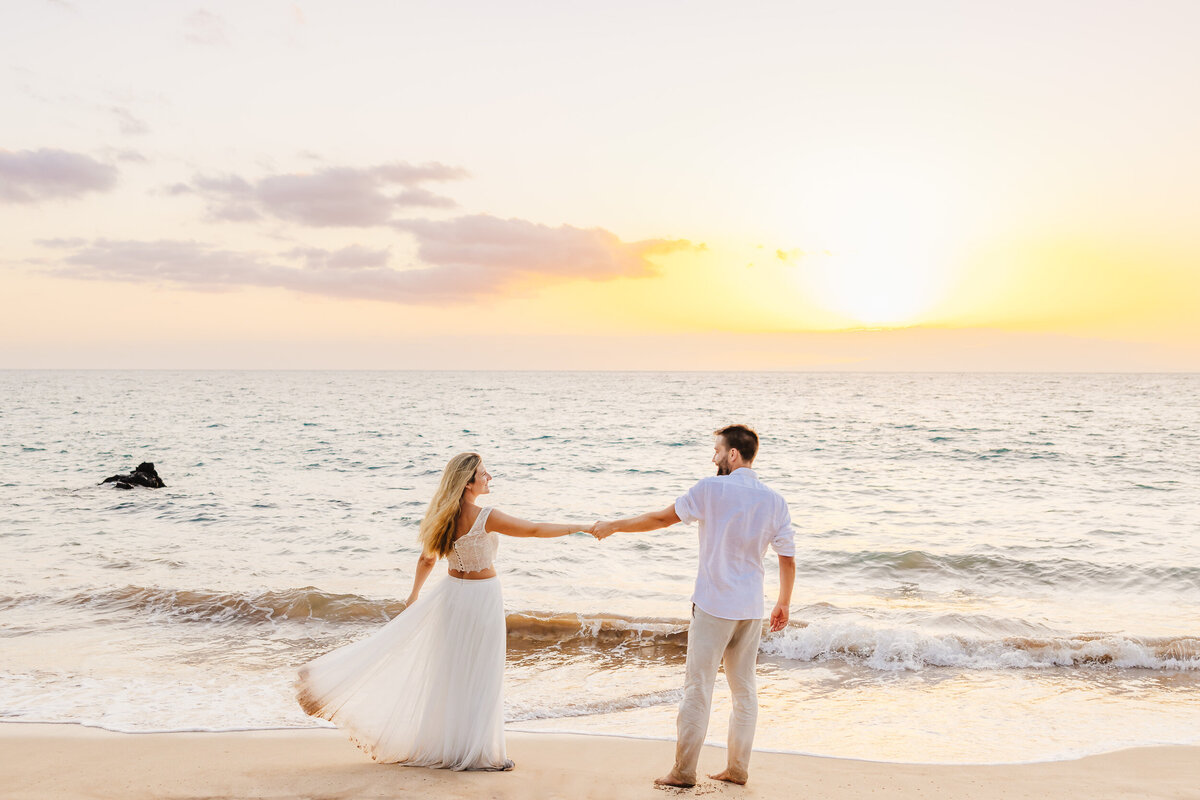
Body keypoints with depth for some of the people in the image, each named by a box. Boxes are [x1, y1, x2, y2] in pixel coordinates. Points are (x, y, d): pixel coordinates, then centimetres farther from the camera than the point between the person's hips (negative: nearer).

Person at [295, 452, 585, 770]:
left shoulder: (444, 518, -1)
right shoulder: (487, 518, -20)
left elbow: (426, 559, 11)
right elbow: (534, 529, -15)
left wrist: (415, 595, 24)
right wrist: (575, 528, -4)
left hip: (452, 593, 6)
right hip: (483, 598, -6)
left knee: (447, 671, 16)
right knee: (479, 675, 4)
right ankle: (473, 749, 13)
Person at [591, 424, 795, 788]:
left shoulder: (711, 489, -11)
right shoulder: (774, 500, 2)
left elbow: (661, 518, -5)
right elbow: (788, 558, 5)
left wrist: (613, 526, 8)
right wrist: (783, 603, 18)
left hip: (714, 607, -5)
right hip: (751, 609, 5)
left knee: (698, 688, 1)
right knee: (744, 688, 13)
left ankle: (684, 770, 7)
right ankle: (738, 768, 19)